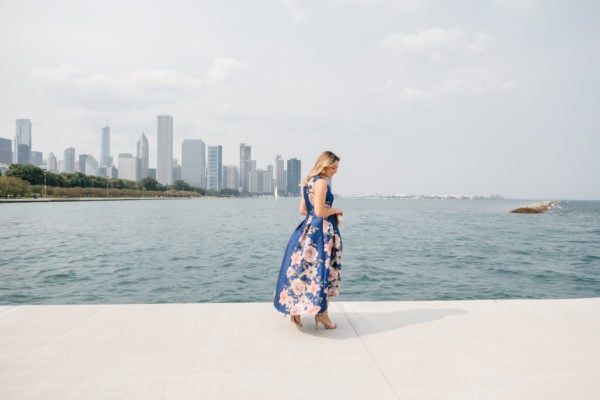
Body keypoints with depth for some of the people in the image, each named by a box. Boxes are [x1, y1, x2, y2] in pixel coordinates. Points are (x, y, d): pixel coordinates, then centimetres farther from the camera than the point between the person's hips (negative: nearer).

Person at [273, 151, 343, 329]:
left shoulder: (308, 181, 14)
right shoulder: (321, 182, -14)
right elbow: (320, 211, -21)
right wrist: (336, 210, -5)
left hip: (308, 229, 9)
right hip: (321, 231, -9)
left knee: (304, 269, 12)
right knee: (323, 270, 2)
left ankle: (296, 309, 19)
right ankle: (322, 313, 12)